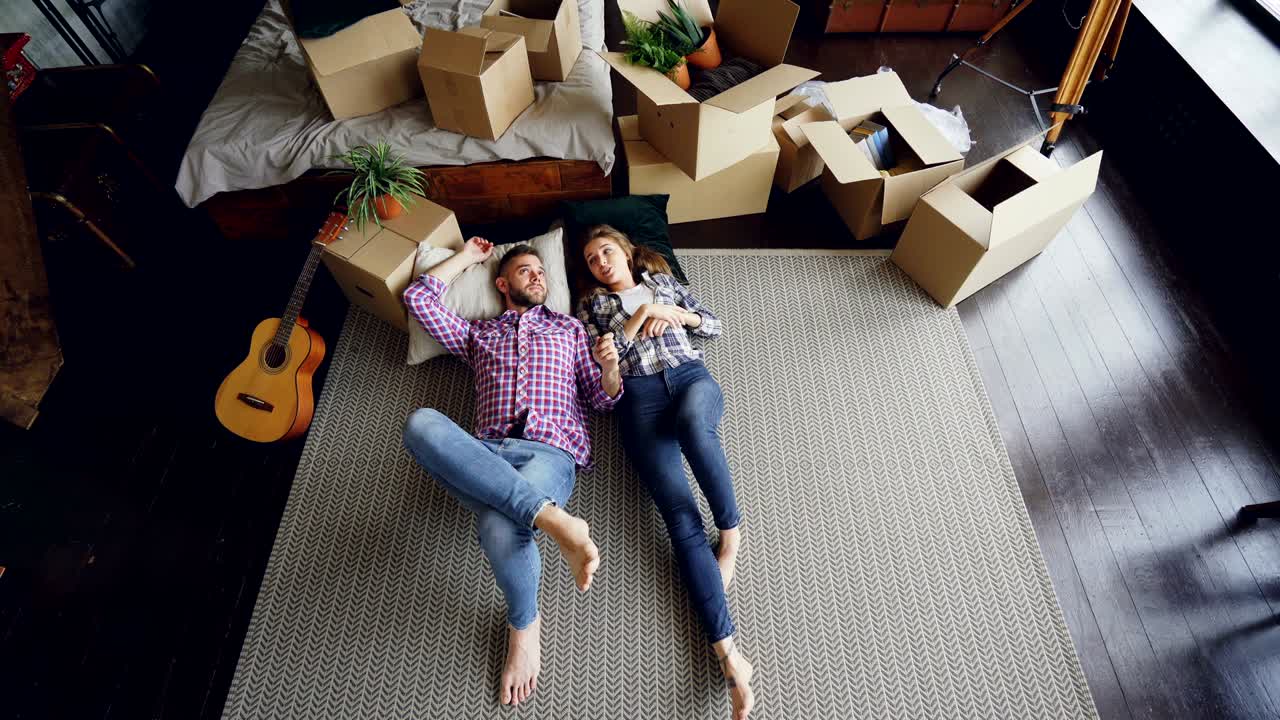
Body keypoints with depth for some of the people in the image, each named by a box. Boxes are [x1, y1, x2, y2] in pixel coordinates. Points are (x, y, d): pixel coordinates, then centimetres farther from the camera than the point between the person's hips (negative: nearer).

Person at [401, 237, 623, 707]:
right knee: (422, 423, -33)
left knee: (500, 524, -36)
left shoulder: (569, 328, 25)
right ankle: (554, 520, -38)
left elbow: (603, 399, 19)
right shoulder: (478, 333, 29)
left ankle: (524, 625, -3)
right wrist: (466, 258, 32)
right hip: (485, 457, 2)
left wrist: (610, 371, -5)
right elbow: (418, 298, 23)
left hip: (550, 452, -2)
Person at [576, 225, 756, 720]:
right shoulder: (590, 304, 24)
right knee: (680, 513, -20)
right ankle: (728, 652, -26)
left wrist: (675, 315, 5)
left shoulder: (663, 281, 28)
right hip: (639, 394, -1)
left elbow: (713, 324, 22)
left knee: (691, 420, -41)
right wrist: (640, 317, 1)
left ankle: (731, 532, -17)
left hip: (691, 376, 1)